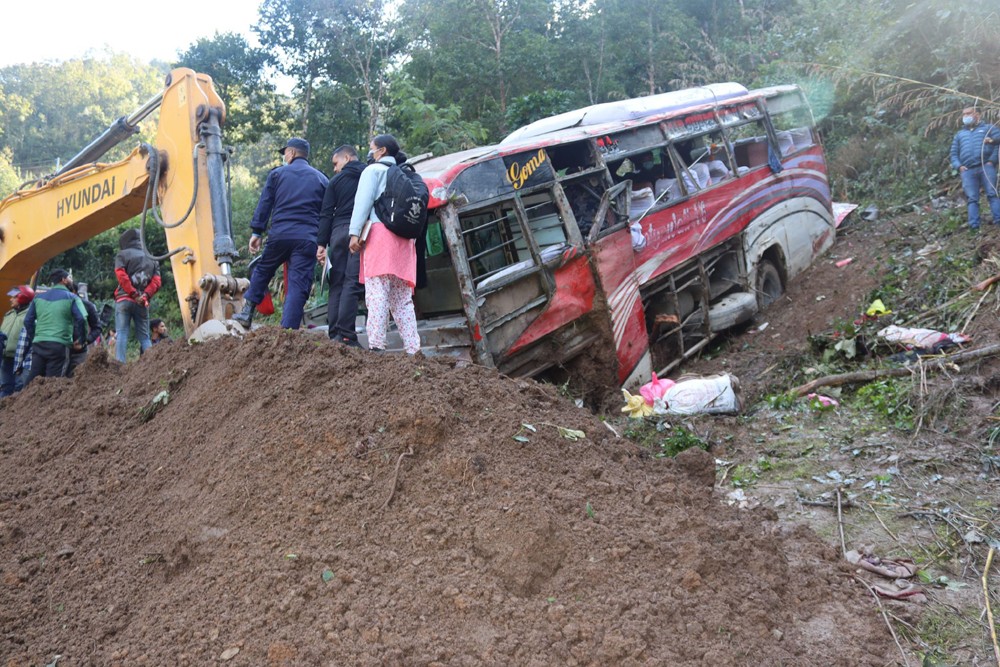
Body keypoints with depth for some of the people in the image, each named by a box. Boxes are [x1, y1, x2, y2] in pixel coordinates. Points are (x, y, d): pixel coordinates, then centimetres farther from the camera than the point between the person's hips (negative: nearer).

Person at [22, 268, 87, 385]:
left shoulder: (38, 297, 16)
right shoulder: (71, 297, 1)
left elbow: (28, 321, 15)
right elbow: (81, 319, -11)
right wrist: (81, 340, 1)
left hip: (38, 344, 5)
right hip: (59, 345, -5)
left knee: (32, 379, 8)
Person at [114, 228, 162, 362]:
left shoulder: (123, 254, 5)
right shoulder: (152, 258, 17)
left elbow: (121, 275, -10)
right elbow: (156, 281, 4)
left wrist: (134, 294, -10)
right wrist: (145, 296, -6)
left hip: (124, 299, -3)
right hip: (143, 303, 3)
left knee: (121, 333, -5)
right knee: (144, 336, 6)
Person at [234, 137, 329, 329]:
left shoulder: (277, 174, 10)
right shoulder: (321, 179, 15)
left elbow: (264, 205, 5)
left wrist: (256, 232, 7)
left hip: (279, 234, 0)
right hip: (307, 239, 0)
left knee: (262, 270, 22)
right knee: (298, 285, -2)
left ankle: (247, 312, 21)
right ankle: (288, 331, -6)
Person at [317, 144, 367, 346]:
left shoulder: (336, 181, 13)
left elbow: (326, 214, 7)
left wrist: (322, 244, 7)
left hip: (338, 232, 2)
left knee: (336, 285, 9)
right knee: (351, 284, -7)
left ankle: (334, 334, 6)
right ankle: (345, 335, -15)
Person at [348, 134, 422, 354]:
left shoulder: (373, 170, 8)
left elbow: (363, 201, -5)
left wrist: (355, 232, -10)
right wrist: (413, 237, 14)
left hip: (380, 231, -6)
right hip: (405, 238, 7)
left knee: (377, 293, -14)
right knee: (402, 299, 7)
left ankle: (376, 345, -22)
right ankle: (413, 349, 2)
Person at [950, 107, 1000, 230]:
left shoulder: (989, 128, 19)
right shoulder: (959, 134, 30)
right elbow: (954, 153, 24)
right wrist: (958, 166, 3)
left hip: (986, 167, -3)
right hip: (967, 170, 3)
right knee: (972, 199, -7)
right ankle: (974, 226, -16)